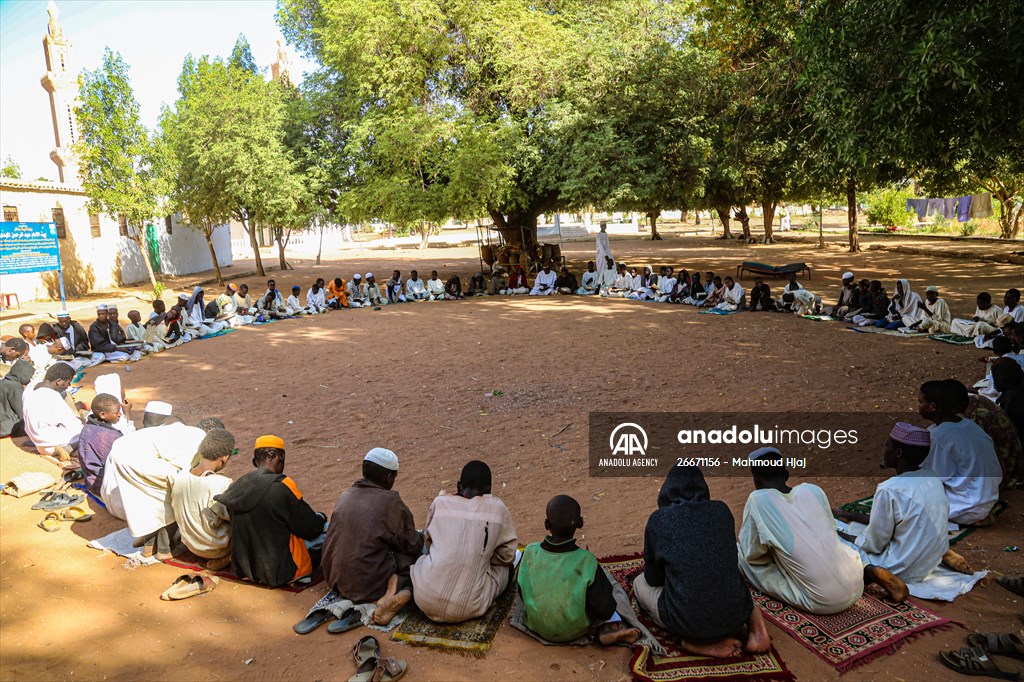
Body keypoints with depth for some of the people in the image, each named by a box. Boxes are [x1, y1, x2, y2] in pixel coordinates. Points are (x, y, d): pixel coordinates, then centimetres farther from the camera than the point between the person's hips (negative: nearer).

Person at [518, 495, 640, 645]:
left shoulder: (530, 552, -17)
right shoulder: (586, 561, -24)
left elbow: (522, 593, -1)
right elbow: (605, 611, -19)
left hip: (536, 626, 2)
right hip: (575, 631, -2)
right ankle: (609, 629, 0)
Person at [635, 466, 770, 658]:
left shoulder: (658, 519, -3)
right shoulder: (722, 510, 4)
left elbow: (653, 579, 9)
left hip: (688, 623, -4)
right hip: (735, 619, 4)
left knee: (640, 583, 24)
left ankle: (698, 642, 4)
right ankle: (753, 621, 9)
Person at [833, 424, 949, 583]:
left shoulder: (889, 490, -27)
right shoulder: (932, 477, -2)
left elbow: (874, 545, -16)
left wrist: (838, 535, 0)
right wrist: (850, 516, 14)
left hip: (901, 573, -8)